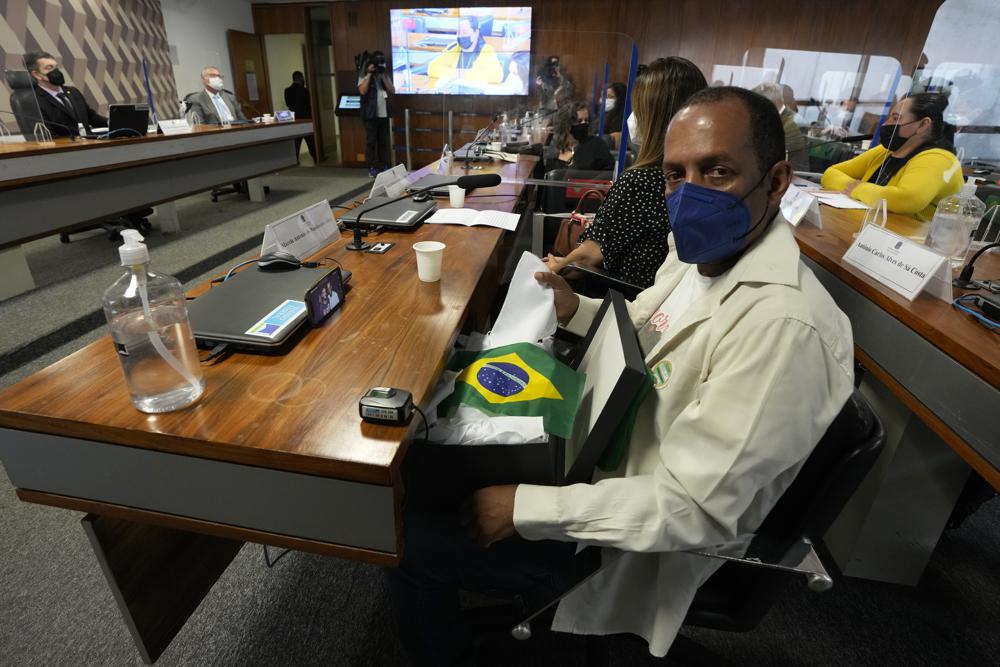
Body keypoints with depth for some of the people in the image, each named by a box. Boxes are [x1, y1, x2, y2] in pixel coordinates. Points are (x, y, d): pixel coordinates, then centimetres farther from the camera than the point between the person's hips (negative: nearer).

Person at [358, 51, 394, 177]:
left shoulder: (385, 75, 15)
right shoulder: (363, 76, 2)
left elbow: (392, 91, 3)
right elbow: (362, 91, -15)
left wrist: (383, 76, -5)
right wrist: (369, 74, -12)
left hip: (384, 114, 4)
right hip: (371, 114, -4)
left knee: (384, 141, 6)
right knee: (371, 141, -4)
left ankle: (384, 166, 13)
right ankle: (372, 168, -2)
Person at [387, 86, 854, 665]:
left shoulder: (783, 324, -32)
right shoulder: (701, 252, -3)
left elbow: (691, 509, -29)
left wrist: (524, 508, -25)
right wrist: (578, 310, -5)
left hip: (637, 529, -8)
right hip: (610, 446, 8)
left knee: (411, 543, -2)